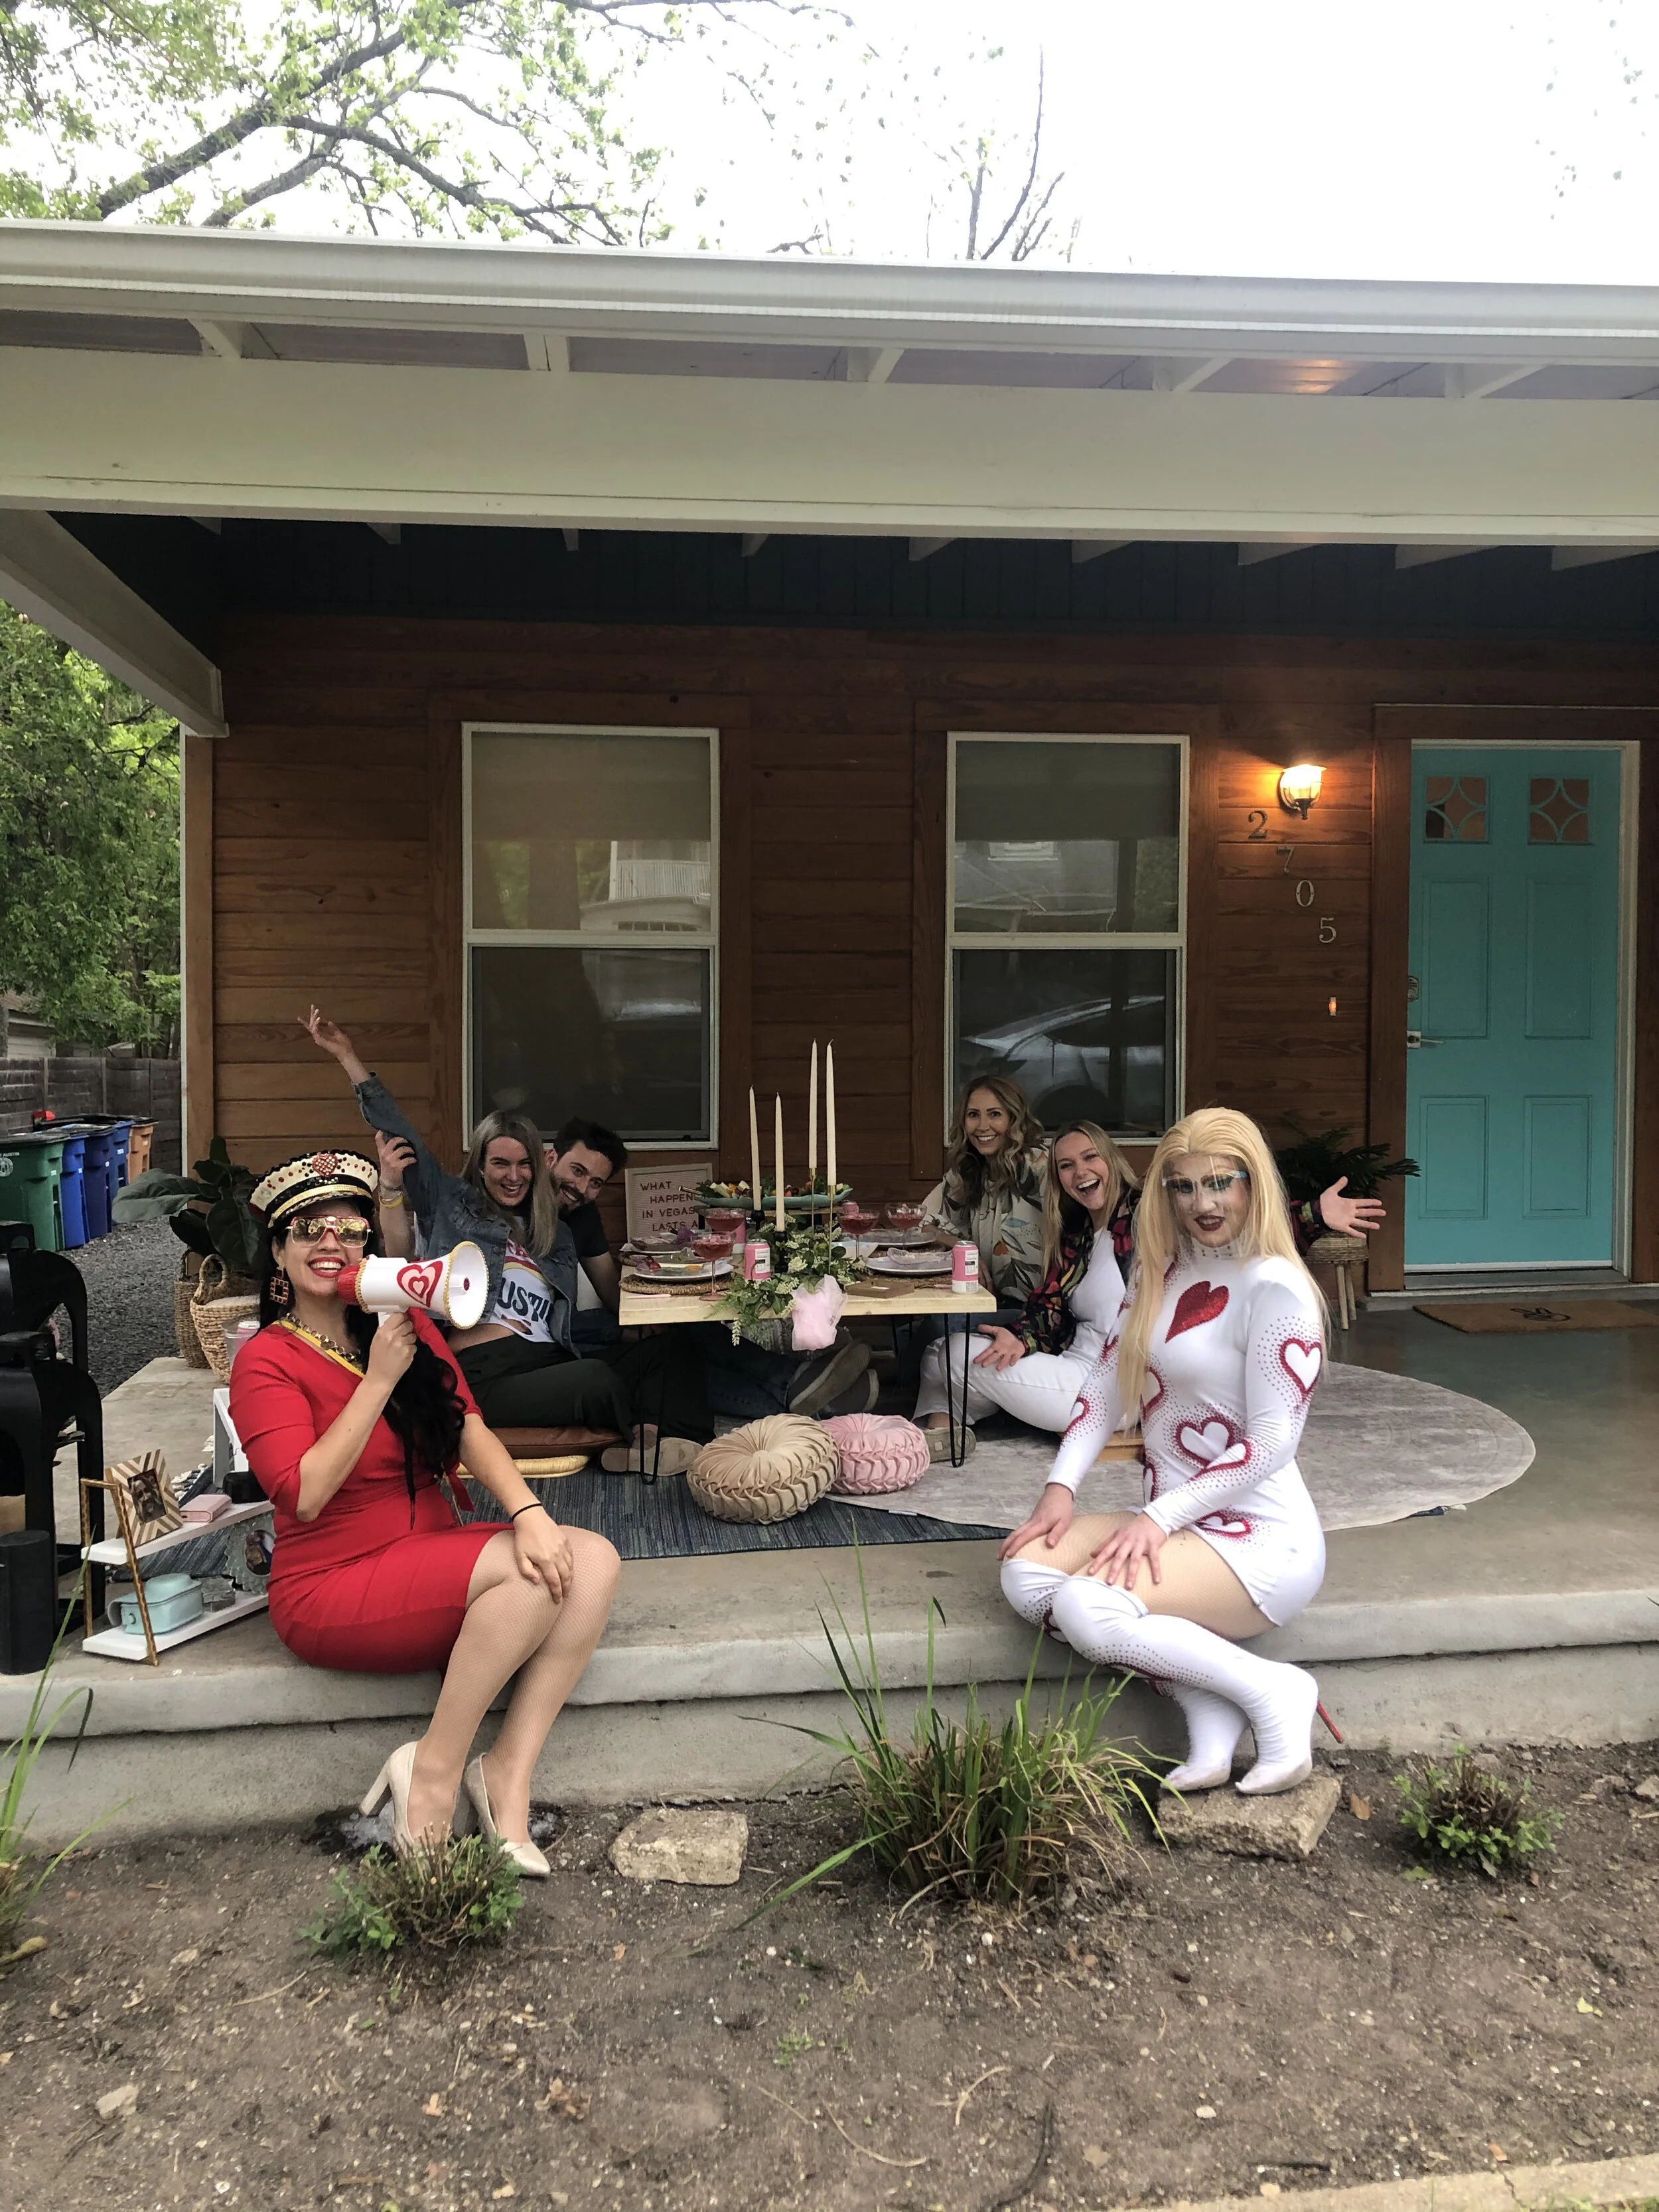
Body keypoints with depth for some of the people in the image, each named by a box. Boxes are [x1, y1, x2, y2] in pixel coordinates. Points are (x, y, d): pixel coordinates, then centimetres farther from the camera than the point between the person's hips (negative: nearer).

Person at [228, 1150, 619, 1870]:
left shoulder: (409, 1327, 10)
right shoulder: (265, 1363, -6)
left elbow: (469, 1429, -1)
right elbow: (305, 1494, -18)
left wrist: (527, 1512, -17)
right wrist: (380, 1379, -19)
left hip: (432, 1554, 6)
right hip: (332, 1587, -6)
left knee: (591, 1561, -18)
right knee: (530, 1573, -28)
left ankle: (507, 1772, -14)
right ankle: (433, 1769, -12)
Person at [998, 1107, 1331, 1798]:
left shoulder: (1273, 1287, -15)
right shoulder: (1162, 1269, 9)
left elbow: (1272, 1442, -17)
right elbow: (1109, 1381, 9)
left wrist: (1160, 1516, -19)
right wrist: (1061, 1486, -3)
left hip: (1263, 1541, -8)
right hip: (1176, 1524, 8)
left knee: (1086, 1608, -27)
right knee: (1026, 1571, -14)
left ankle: (1270, 1691, -7)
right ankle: (1207, 1709, -7)